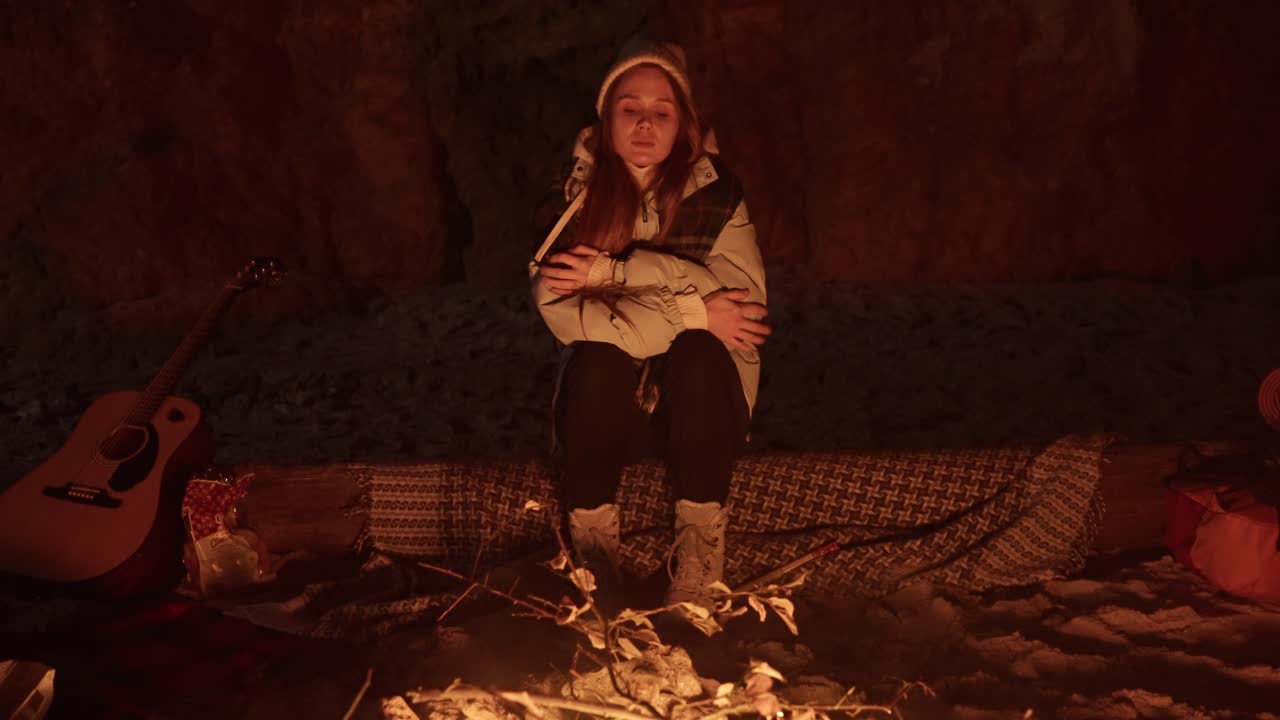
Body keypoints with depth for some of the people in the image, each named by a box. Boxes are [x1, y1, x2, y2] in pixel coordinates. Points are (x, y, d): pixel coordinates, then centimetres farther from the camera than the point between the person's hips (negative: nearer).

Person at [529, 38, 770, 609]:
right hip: (610, 389, 0)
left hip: (695, 390, 0)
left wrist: (610, 271, -27)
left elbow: (746, 289, -22)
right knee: (596, 358, -30)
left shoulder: (713, 188, -6)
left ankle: (697, 572, -24)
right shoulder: (578, 192, -6)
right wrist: (687, 311, -26)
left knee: (698, 351, -30)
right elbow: (558, 309, -19)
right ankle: (592, 571, -20)